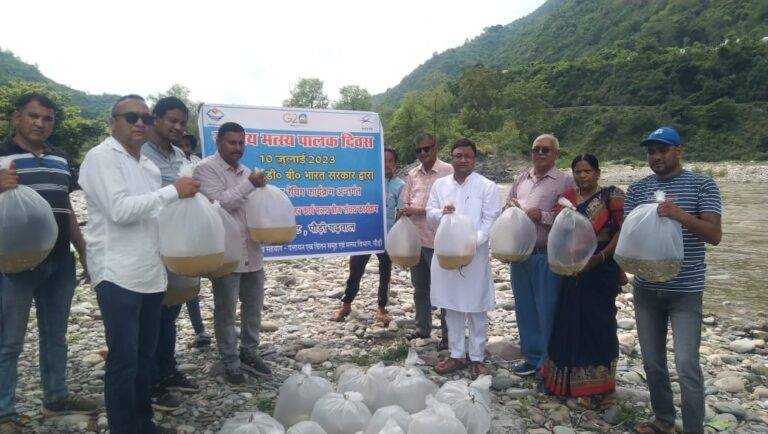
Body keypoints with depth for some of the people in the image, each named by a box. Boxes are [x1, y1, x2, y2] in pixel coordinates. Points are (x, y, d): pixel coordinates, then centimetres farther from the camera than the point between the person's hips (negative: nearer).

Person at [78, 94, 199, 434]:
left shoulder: (149, 165, 16)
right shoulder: (101, 157, -7)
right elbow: (119, 210, -20)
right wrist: (173, 192, -17)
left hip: (150, 274, 8)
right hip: (117, 275, -7)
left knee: (144, 354, 15)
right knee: (123, 359, -3)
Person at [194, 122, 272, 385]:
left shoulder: (246, 171, 16)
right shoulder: (206, 169, -7)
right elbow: (219, 202, -19)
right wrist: (250, 184, -17)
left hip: (251, 251, 7)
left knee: (254, 306, 14)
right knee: (226, 310, 6)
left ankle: (249, 354, 30)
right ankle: (230, 364, 19)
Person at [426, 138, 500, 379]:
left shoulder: (487, 186, -2)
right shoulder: (440, 184, 9)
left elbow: (490, 221, -7)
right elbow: (430, 214, 8)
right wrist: (442, 213, -15)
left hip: (476, 255, -3)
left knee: (476, 309, 5)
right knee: (451, 307, 12)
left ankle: (477, 358, 18)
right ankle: (457, 355, 25)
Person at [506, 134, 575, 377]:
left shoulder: (565, 182, -5)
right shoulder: (521, 179, 13)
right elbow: (506, 208, 21)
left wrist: (543, 216, -20)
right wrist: (512, 207, -1)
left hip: (547, 256, -6)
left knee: (548, 311, 2)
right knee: (524, 309, 14)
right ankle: (532, 356, 29)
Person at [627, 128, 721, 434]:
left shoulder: (702, 185, -2)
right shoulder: (637, 189, 6)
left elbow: (715, 235, -10)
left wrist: (680, 215, -27)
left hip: (685, 291, -3)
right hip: (646, 289, 4)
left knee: (687, 366, -6)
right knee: (652, 362, 13)